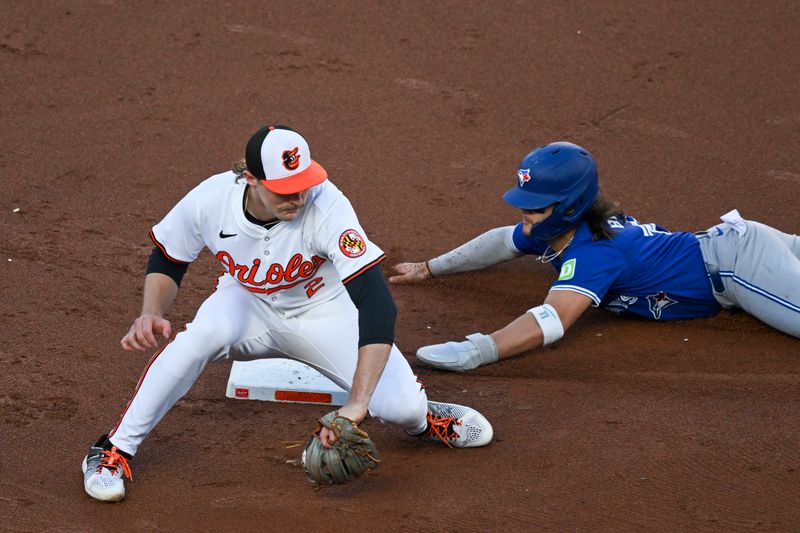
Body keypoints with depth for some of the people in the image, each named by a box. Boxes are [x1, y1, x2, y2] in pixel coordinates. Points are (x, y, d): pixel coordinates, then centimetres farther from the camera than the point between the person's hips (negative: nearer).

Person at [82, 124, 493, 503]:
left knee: (402, 407, -19)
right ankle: (114, 450, -21)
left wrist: (357, 404, -49)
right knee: (204, 333, -36)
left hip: (322, 311, -1)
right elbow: (167, 259, -5)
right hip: (247, 303, 1)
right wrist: (151, 314, -27)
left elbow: (378, 303, -42)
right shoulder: (210, 200, -27)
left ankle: (419, 417, 23)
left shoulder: (327, 206, -36)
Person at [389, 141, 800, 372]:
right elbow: (502, 241, 19)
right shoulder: (557, 225, -2)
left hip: (736, 263, -9)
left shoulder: (594, 252, -29)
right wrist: (429, 269, 19)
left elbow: (551, 322, -44)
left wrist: (474, 352, -53)